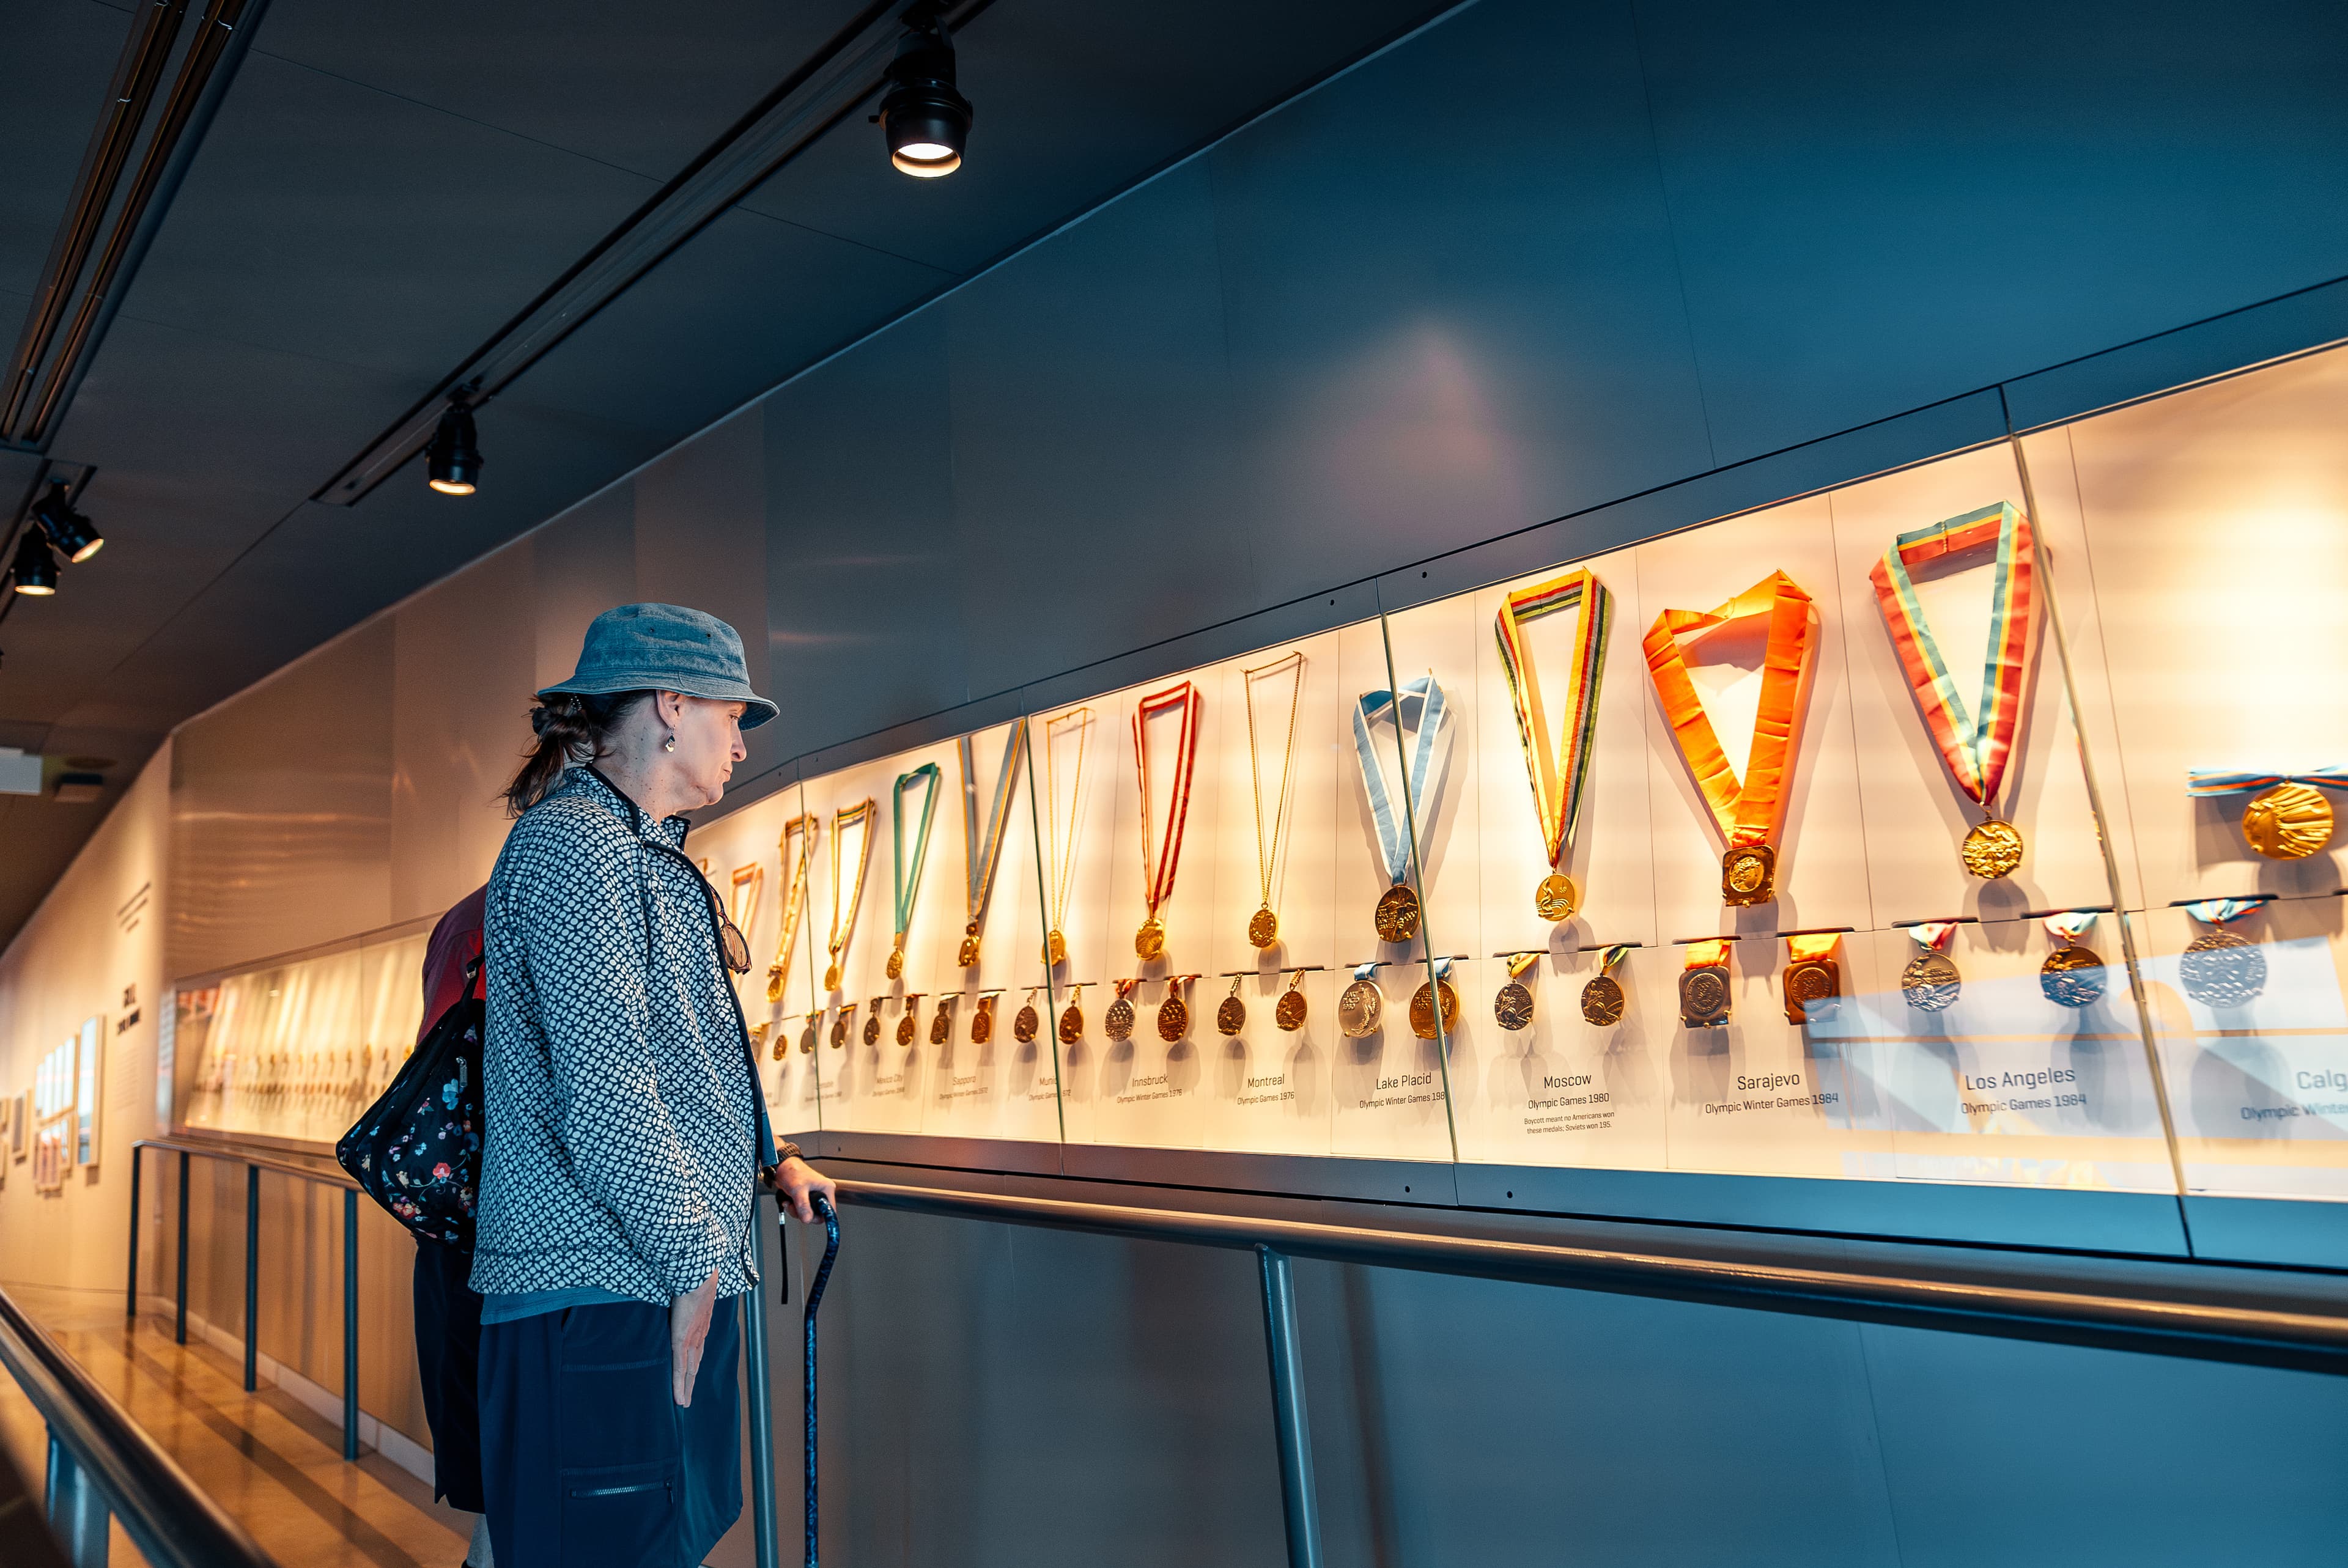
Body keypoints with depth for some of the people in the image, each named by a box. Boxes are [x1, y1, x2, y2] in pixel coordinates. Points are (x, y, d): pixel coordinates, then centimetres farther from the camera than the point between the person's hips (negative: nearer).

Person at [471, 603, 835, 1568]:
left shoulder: (645, 852, 21)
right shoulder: (575, 841, -12)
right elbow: (602, 1092, -20)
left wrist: (768, 1164, 21)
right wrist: (695, 1262, -16)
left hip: (671, 1285, 10)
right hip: (601, 1298, -10)